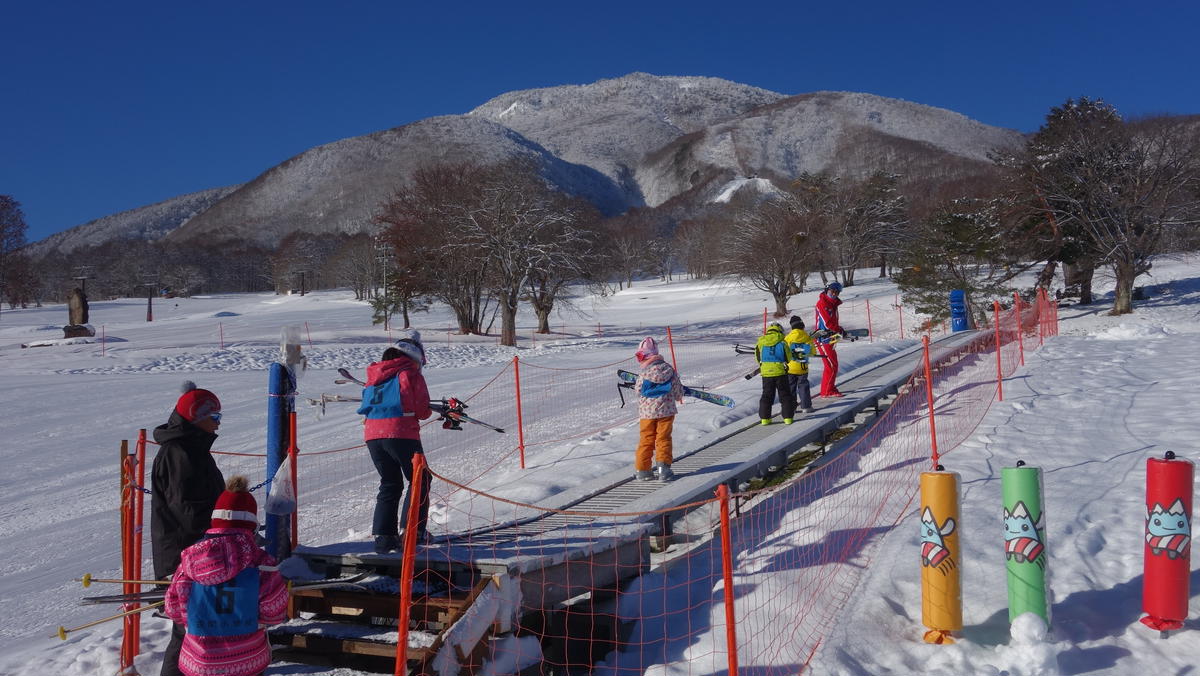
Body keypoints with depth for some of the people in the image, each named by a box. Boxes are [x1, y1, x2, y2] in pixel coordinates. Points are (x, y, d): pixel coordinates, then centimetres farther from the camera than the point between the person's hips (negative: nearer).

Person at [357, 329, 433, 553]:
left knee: (390, 484, 17)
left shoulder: (374, 374, 17)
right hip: (400, 433, -6)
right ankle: (411, 530, 2)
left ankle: (383, 536, 11)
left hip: (372, 434, 6)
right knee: (419, 481, 10)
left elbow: (368, 405, 20)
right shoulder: (410, 374, -2)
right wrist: (428, 410, 17)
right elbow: (423, 410, -3)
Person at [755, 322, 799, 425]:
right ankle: (788, 417, 9)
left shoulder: (761, 342, 1)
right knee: (785, 395, 10)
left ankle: (764, 418, 10)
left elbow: (758, 358, 8)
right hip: (780, 372, -2)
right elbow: (789, 358, 0)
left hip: (766, 372, 2)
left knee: (766, 395, 12)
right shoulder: (782, 342, -6)